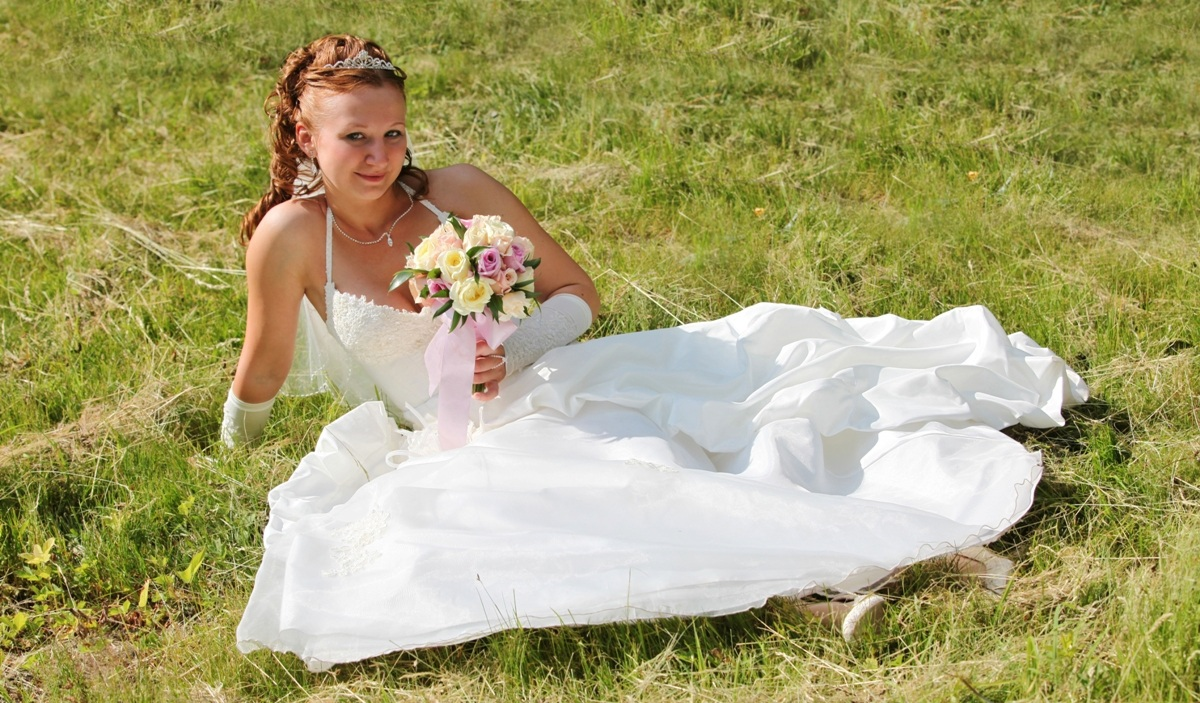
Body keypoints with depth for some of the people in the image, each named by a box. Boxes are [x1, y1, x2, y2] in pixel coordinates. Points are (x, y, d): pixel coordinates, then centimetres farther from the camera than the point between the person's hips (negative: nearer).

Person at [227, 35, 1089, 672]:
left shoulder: (458, 191, -3)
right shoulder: (292, 234, -10)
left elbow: (579, 292, 5)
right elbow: (261, 377, 4)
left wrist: (507, 359, -13)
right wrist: (235, 448, 23)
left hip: (552, 386, 3)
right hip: (459, 448, -2)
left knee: (758, 352, -6)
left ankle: (992, 366, 4)